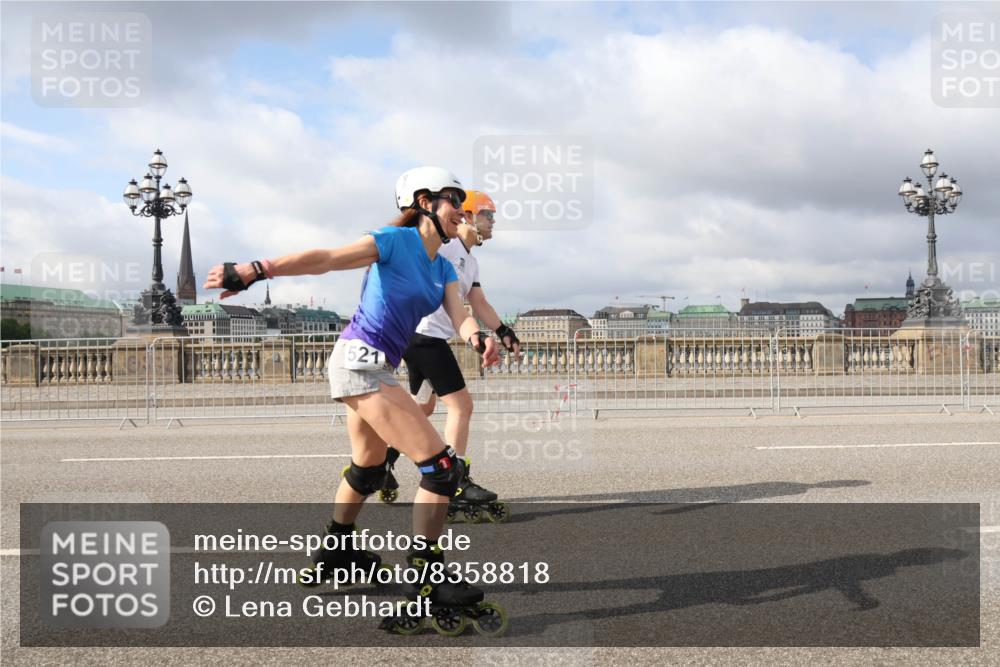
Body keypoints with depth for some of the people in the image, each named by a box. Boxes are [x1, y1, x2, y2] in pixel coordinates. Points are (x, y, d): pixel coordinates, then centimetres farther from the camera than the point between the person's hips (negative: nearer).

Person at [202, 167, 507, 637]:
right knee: (442, 467, -13)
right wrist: (254, 270, -27)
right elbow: (324, 259, -17)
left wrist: (477, 339, -24)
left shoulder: (443, 269, 14)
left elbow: (459, 316, -1)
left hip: (372, 367, 10)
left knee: (368, 469, 28)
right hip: (361, 360, -10)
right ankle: (426, 589, -7)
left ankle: (336, 551, 49)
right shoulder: (396, 242, -10)